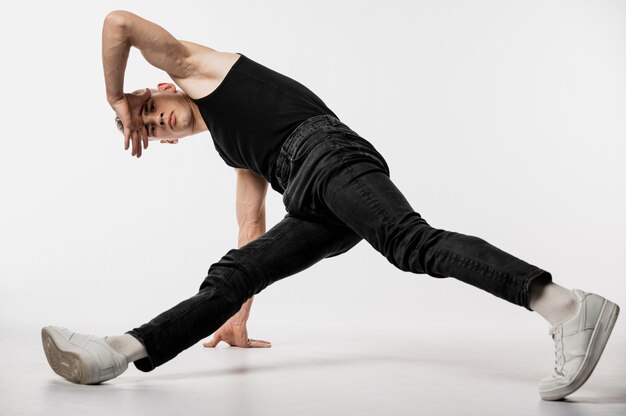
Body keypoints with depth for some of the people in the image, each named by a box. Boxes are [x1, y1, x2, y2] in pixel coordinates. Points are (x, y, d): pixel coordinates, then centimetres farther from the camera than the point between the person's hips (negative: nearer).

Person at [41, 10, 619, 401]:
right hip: (319, 211, 9)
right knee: (231, 274, 0)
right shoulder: (235, 152, 38)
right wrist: (239, 319, 37)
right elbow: (253, 227, 37)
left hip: (325, 151, -9)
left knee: (412, 242, -28)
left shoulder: (196, 65, 21)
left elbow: (120, 22, 14)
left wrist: (116, 99, 27)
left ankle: (571, 308, -38)